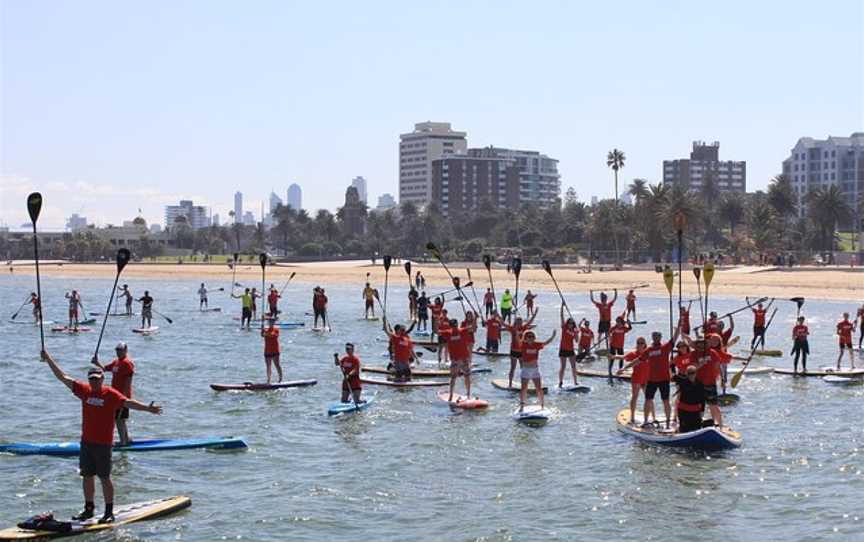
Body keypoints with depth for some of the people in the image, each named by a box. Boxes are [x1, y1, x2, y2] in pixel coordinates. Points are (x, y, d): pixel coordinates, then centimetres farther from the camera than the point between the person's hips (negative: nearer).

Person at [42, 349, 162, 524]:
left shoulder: (111, 394, -9)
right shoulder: (85, 390, 6)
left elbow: (128, 402, -20)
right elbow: (62, 377, 11)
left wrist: (147, 408, -34)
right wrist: (48, 359, 12)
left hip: (103, 443, -5)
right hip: (86, 442, 5)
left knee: (104, 477, 0)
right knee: (87, 476, 12)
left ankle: (109, 512, 7)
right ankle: (89, 509, 24)